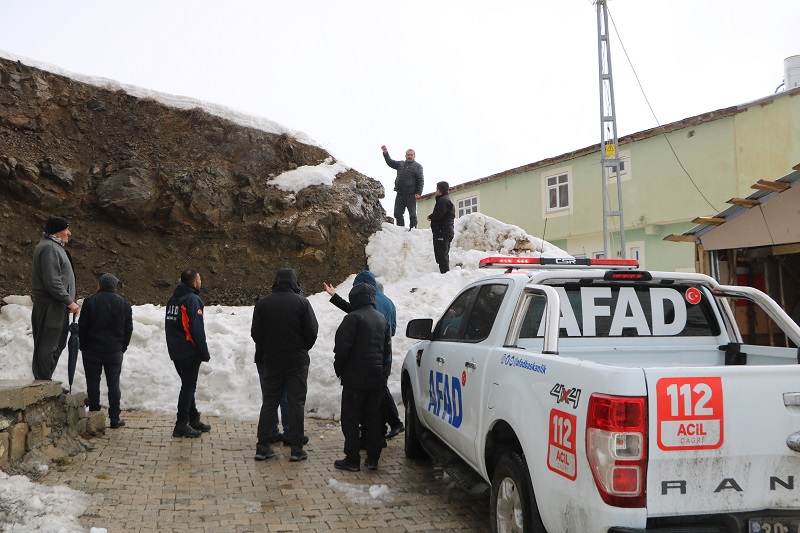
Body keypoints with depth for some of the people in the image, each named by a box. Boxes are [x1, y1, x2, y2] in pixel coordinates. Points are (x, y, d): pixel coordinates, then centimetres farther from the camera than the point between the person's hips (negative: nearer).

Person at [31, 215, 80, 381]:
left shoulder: (55, 246, 18)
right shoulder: (49, 248, -16)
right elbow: (52, 282, -23)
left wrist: (71, 298, 16)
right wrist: (69, 301, -18)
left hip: (58, 306, 11)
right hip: (50, 307, -11)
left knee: (57, 345, 17)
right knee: (47, 347, -5)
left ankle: (46, 382, 27)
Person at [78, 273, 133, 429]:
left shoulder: (90, 301, -5)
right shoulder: (124, 303, 3)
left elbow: (82, 327, -4)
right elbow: (128, 328, 5)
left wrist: (83, 346, 7)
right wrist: (122, 347, 13)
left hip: (92, 350, -2)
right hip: (114, 352, 2)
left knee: (93, 384, 5)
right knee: (114, 384, 6)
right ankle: (115, 419, 8)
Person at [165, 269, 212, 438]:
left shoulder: (173, 299, 12)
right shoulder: (192, 299, -15)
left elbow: (169, 327, 18)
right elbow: (197, 329, -19)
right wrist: (204, 353, -13)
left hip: (175, 352, 9)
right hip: (189, 353, -9)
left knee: (188, 385, 17)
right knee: (188, 387, -2)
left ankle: (194, 420, 25)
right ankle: (182, 425, 0)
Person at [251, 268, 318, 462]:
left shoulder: (263, 303, -2)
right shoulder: (301, 302, -9)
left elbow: (255, 332, 1)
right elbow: (312, 331, -8)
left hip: (271, 361, 3)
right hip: (297, 361, -2)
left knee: (269, 402, 11)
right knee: (296, 403, 4)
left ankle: (262, 446, 11)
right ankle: (297, 448, 5)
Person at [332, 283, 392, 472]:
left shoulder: (353, 318, -13)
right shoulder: (382, 319, 13)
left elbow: (342, 347, -16)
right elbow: (387, 349, 18)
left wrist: (339, 369, -1)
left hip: (355, 378, -7)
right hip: (377, 378, 7)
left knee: (351, 419, 1)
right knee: (373, 418, 12)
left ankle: (352, 459, 3)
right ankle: (373, 459, 15)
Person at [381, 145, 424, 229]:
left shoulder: (417, 166, -1)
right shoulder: (400, 164, 17)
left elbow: (421, 181, -6)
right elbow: (390, 162, 19)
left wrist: (418, 193, -15)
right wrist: (385, 153, 4)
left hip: (411, 194, -6)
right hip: (400, 194, 6)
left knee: (412, 214, -1)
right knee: (397, 213, 6)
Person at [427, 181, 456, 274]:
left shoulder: (443, 200, -11)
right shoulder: (447, 200, 24)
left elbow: (438, 215, -21)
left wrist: (430, 217, -3)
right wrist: (432, 217, 11)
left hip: (441, 231, -11)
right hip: (447, 231, 11)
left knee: (441, 255, -13)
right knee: (444, 255, 16)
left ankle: (444, 272, -17)